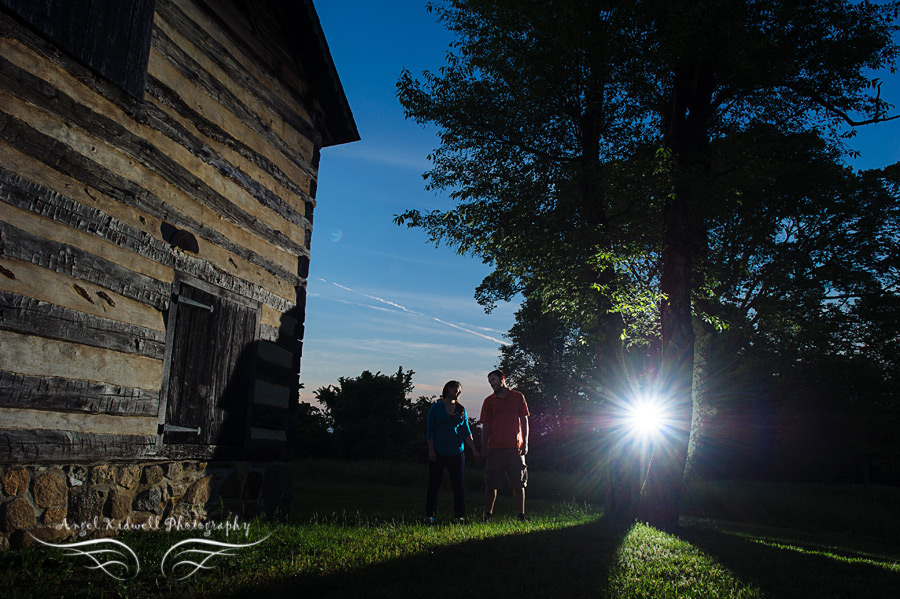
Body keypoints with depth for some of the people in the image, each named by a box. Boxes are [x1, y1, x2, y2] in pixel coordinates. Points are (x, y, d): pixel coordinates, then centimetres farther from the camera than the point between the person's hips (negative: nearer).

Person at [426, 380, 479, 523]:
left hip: (457, 452, 3)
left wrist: (474, 450, 2)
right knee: (434, 484, 1)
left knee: (458, 484, 3)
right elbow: (429, 430, -1)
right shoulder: (436, 408, 2)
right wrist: (431, 450, -9)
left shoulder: (461, 410, 12)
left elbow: (466, 431, 11)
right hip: (438, 452, -3)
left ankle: (460, 515, 10)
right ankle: (429, 515, 9)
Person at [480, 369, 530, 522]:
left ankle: (521, 515, 9)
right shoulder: (489, 401, 9)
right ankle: (488, 515, 10)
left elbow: (524, 421, 8)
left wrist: (525, 444, 0)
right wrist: (484, 448, 2)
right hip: (495, 449, 0)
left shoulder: (518, 397, 8)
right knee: (491, 484, 1)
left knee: (519, 484, 2)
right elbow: (485, 426, 9)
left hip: (515, 448, 0)